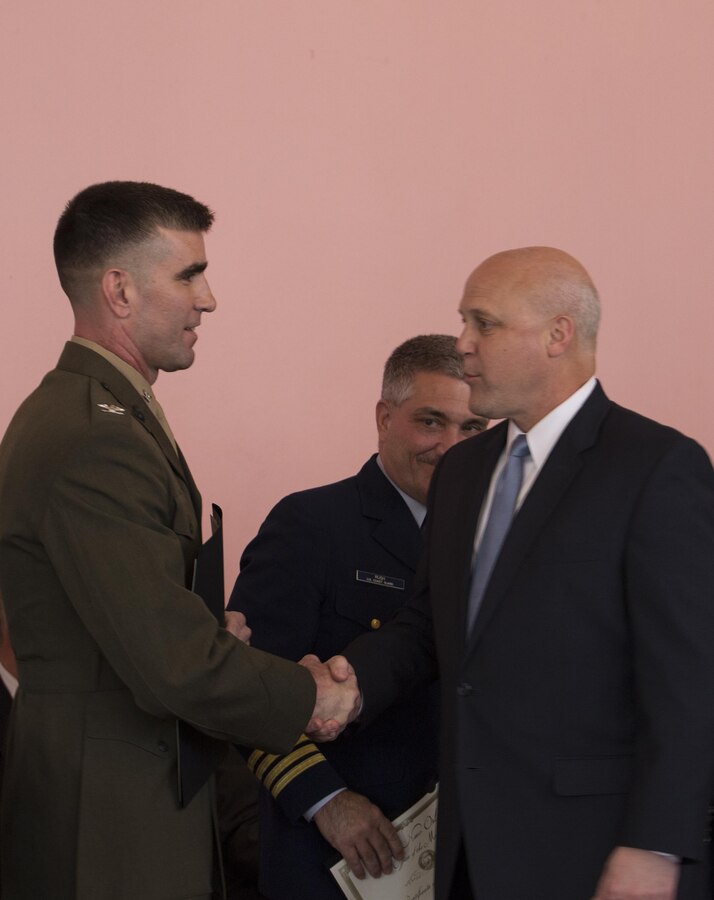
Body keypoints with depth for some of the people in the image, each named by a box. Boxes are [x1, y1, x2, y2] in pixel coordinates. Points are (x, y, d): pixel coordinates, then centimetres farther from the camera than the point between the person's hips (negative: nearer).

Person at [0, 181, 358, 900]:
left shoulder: (65, 410, 12)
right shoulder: (96, 441, -23)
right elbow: (176, 668, -26)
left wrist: (208, 629, 4)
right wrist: (311, 697, -11)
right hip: (110, 827, -10)